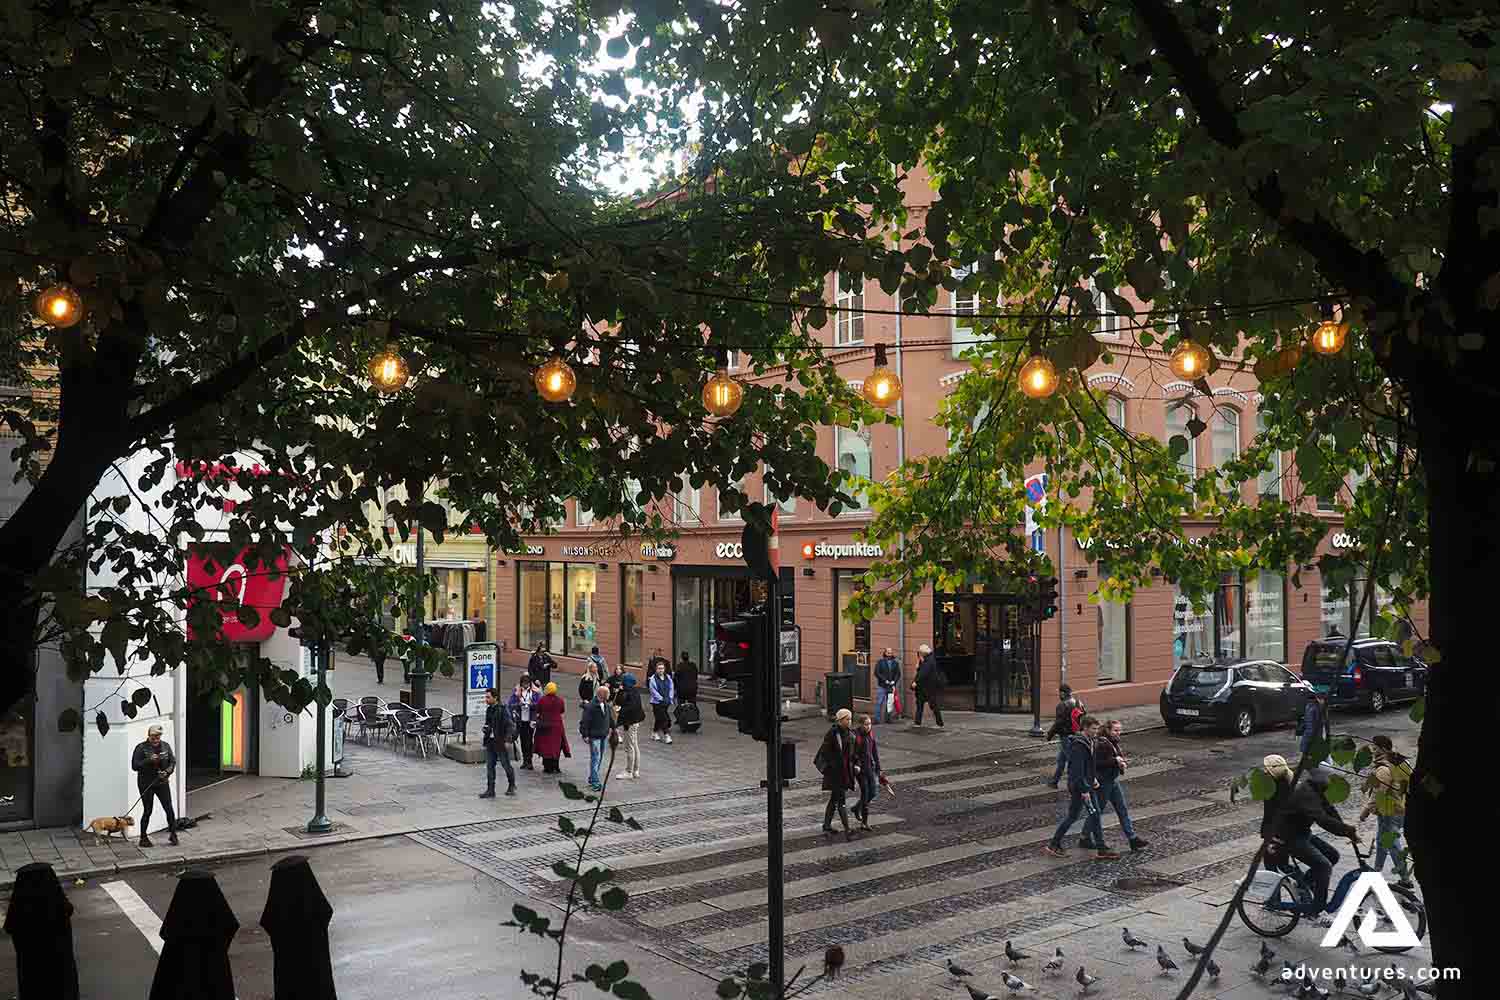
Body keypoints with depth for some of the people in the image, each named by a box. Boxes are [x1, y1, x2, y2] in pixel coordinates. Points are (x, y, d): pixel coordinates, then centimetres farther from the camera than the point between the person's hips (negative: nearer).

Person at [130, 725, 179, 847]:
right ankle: (143, 838, 16)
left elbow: (173, 761, 8)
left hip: (162, 782, 3)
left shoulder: (165, 746, 5)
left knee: (169, 809, -1)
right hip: (146, 784, -3)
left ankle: (173, 834, 13)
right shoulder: (141, 748, -7)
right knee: (147, 811, 2)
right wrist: (149, 760, -24)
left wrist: (167, 772, -10)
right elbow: (134, 766, -12)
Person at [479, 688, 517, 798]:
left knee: (506, 765, 6)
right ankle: (490, 790, 10)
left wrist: (507, 740, -20)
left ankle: (511, 786, 26)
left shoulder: (503, 710, -15)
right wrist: (486, 729, 1)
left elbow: (510, 726, -16)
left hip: (501, 742, -7)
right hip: (490, 742, 7)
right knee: (489, 766, 5)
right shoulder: (488, 710, 9)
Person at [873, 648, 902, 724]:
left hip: (892, 686, 2)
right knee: (879, 703, -3)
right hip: (882, 686, -2)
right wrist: (885, 680, -11)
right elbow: (877, 673, -4)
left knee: (890, 703, 3)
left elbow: (898, 674, 7)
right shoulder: (880, 662, 2)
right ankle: (877, 719, 0)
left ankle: (889, 718, 11)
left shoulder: (895, 663, 9)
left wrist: (894, 682, -8)